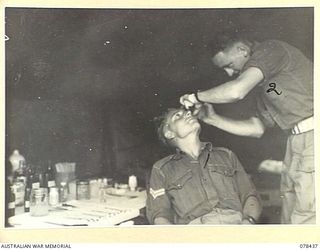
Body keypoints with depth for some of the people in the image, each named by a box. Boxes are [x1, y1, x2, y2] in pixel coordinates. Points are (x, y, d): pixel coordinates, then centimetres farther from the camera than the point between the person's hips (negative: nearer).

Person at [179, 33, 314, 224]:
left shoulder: (270, 49, -5)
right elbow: (257, 128, 21)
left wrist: (197, 96, -5)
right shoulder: (263, 83, 22)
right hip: (299, 139, 9)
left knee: (305, 217, -8)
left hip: (311, 132, -9)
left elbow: (236, 91, -20)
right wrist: (212, 118, 18)